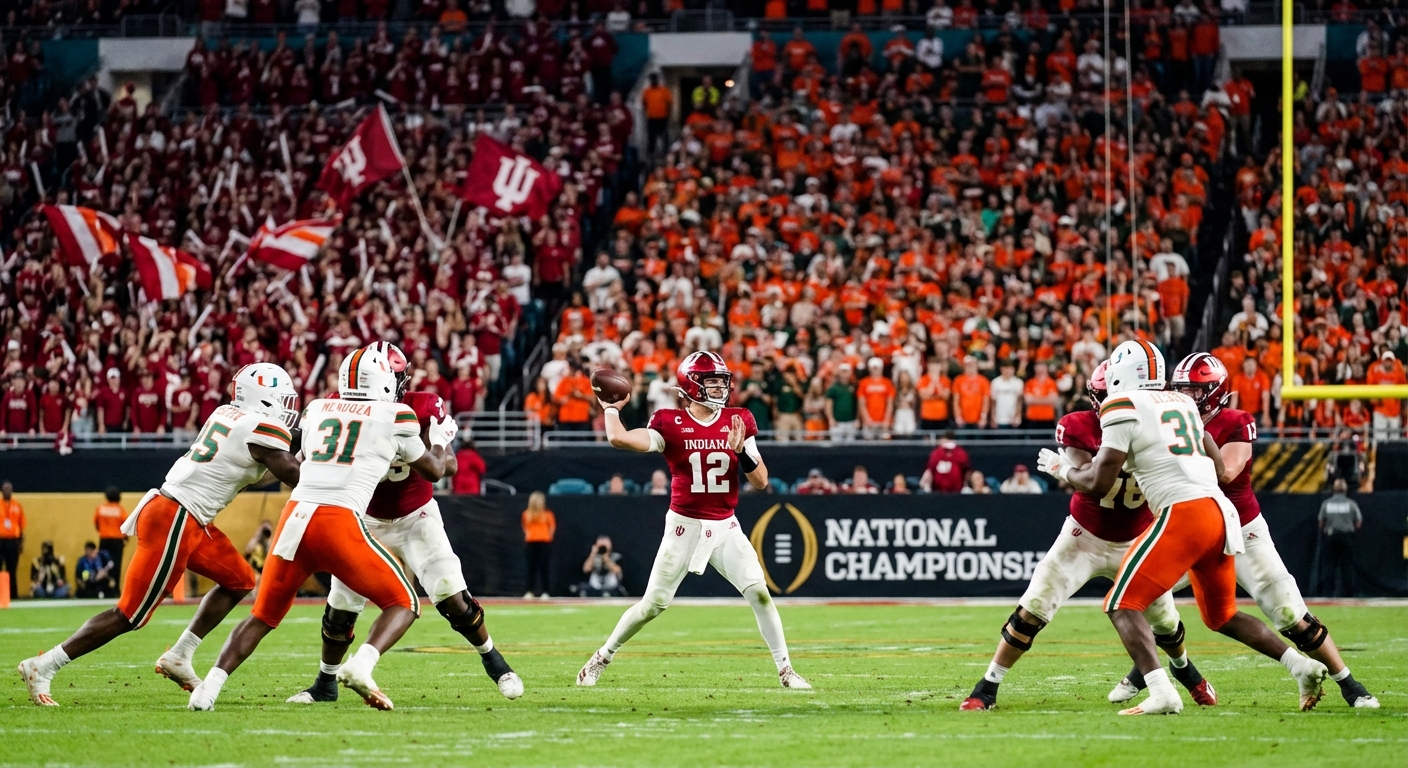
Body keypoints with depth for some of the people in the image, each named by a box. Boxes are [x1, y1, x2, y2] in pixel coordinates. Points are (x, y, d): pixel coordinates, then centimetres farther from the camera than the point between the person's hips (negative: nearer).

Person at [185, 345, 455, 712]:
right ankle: (361, 666, -16)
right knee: (403, 605, 11)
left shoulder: (317, 410, 19)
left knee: (263, 616, 19)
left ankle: (210, 686, 1)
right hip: (340, 523, -4)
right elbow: (433, 470, 24)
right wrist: (440, 438, 43)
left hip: (295, 517, 4)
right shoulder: (394, 418, 9)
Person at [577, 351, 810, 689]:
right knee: (653, 604, 2)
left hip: (725, 528, 2)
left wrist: (742, 451, -16)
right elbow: (618, 438, -22)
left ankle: (785, 670, -3)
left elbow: (761, 482, 0)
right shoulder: (671, 424, -8)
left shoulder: (738, 422, 1)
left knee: (759, 593, -12)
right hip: (684, 527, -2)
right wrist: (610, 408, -5)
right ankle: (603, 657, 22)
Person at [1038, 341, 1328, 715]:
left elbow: (1099, 483, -4)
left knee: (1123, 605, -3)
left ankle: (1161, 693, -21)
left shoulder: (1123, 407, -2)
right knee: (1223, 616, 23)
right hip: (1220, 513, 8)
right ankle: (1302, 666, 12)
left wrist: (1062, 469, 16)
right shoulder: (1182, 404, 21)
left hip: (1184, 514, -8)